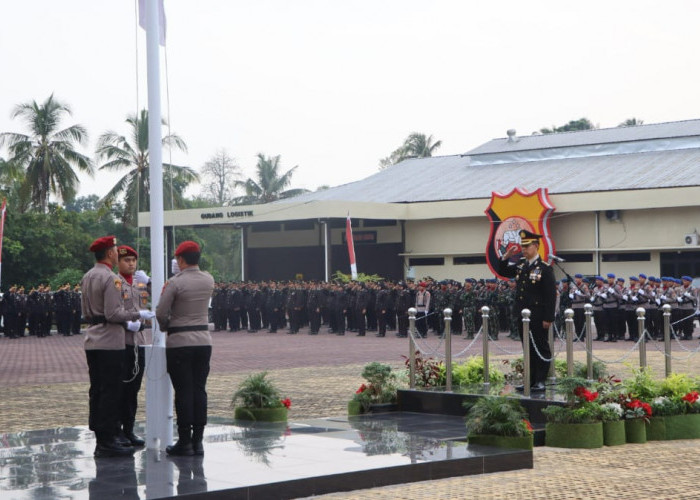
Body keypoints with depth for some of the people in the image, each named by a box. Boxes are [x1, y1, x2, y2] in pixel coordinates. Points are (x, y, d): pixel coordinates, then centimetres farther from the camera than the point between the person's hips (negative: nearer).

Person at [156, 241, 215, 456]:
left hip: (180, 342, -5)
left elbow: (161, 313, -10)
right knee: (200, 390, 7)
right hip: (204, 340, 5)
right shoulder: (209, 280, 5)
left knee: (184, 392, -2)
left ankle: (185, 442, 1)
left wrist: (166, 326, 11)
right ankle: (198, 440, 9)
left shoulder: (175, 282, -13)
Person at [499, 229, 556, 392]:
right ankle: (530, 380, 18)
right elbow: (502, 272, 22)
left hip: (538, 318, -7)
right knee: (528, 349, 12)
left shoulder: (545, 268, -9)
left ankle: (540, 382, 3)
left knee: (541, 349, 0)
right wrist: (506, 257, 3)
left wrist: (548, 318, -16)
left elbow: (551, 295, -12)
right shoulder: (520, 265, 10)